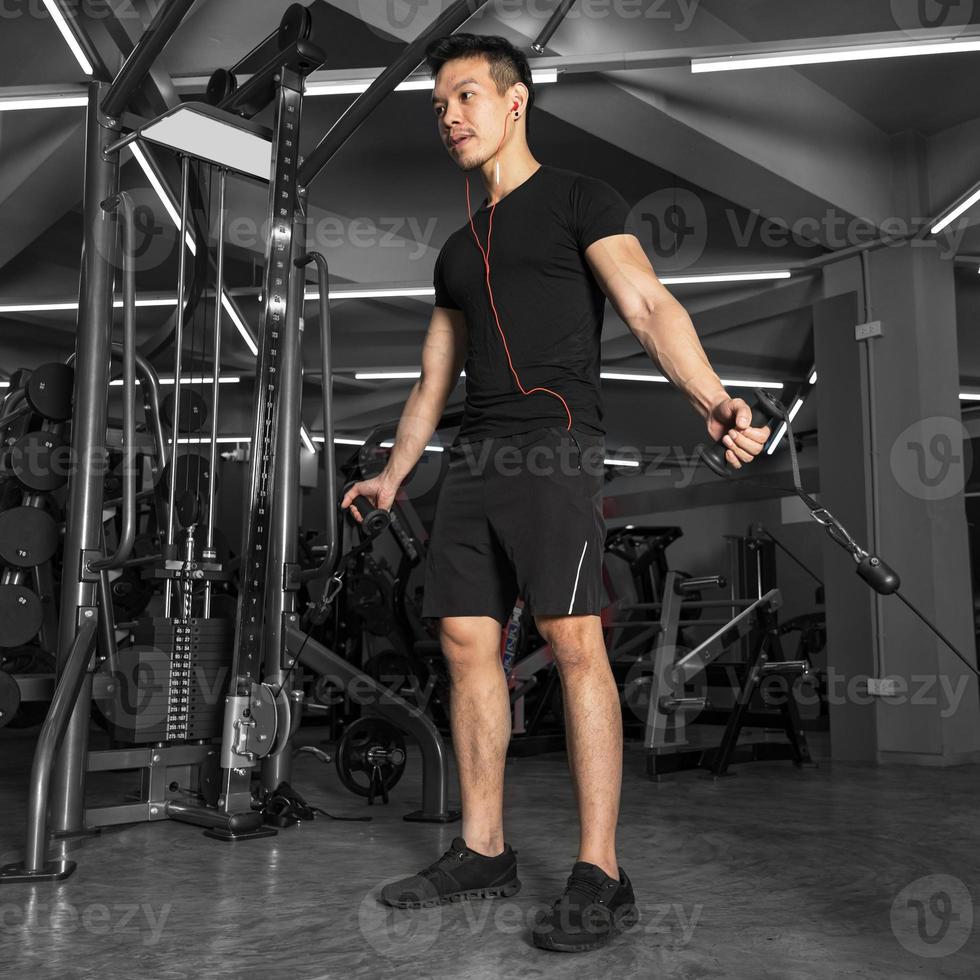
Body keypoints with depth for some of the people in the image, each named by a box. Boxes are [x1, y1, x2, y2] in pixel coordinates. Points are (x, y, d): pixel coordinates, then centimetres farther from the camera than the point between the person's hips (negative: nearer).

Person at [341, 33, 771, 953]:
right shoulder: (458, 249, 25)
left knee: (573, 639, -15)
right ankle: (483, 850, 12)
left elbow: (649, 305, -9)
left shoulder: (577, 198, 6)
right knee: (467, 642, 3)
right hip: (476, 454, 7)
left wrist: (712, 399, -27)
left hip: (554, 438, -7)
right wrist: (391, 475, 30)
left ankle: (600, 876, -9)